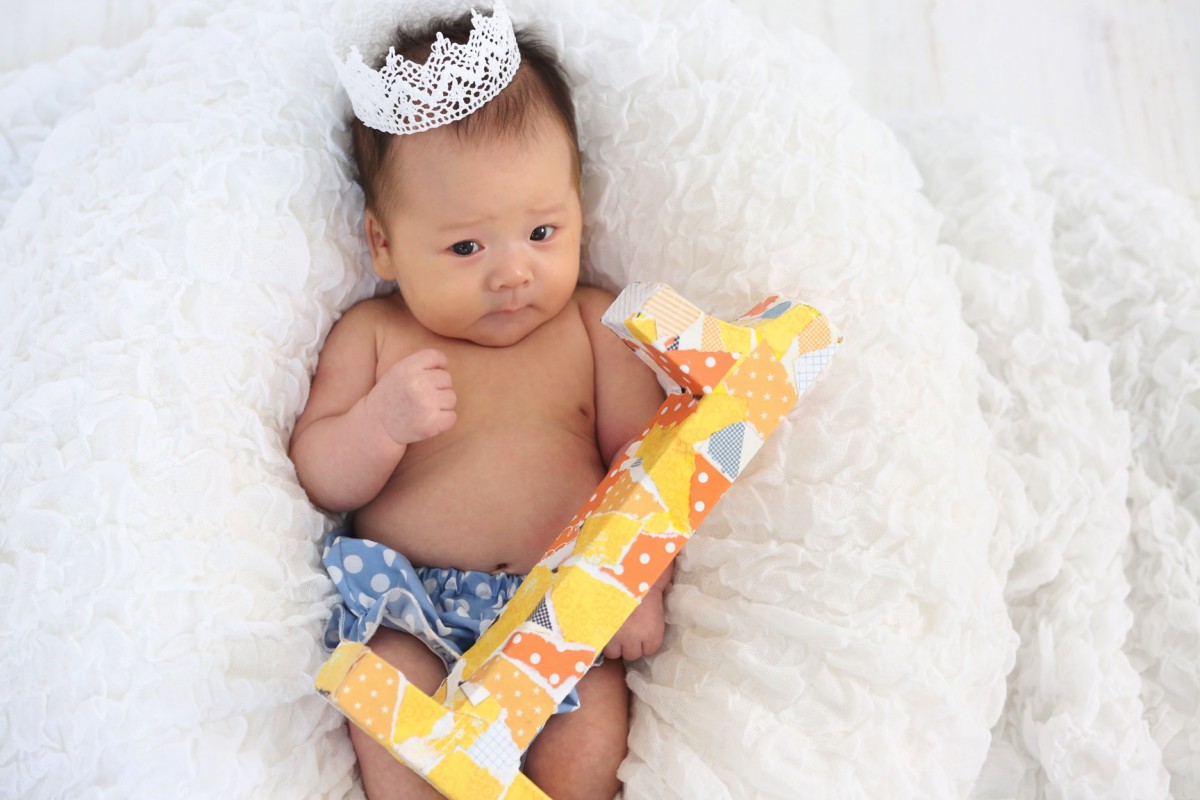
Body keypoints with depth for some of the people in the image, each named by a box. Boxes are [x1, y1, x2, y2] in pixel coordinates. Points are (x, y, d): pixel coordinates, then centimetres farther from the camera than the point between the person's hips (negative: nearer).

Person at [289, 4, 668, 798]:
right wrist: (382, 418, -17)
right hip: (409, 598, 0)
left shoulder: (593, 326, 5)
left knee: (594, 717, -23)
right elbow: (319, 480, 3)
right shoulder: (372, 337, 4)